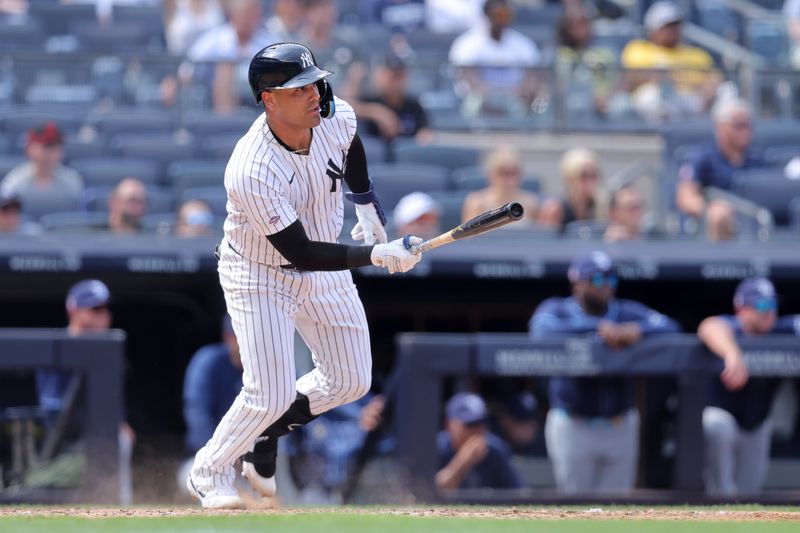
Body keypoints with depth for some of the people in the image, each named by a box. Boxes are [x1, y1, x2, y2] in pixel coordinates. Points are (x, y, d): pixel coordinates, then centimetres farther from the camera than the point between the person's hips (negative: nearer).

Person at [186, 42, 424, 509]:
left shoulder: (337, 117, -18)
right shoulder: (252, 173, -36)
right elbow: (301, 252, -31)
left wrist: (368, 209, 18)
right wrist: (376, 255, -36)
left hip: (325, 270, 6)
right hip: (261, 276, -6)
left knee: (351, 382, 10)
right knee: (271, 396, -11)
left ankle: (262, 434, 32)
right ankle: (209, 471, 16)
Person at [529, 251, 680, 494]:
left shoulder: (628, 312, 8)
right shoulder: (556, 310, 1)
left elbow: (669, 327, -4)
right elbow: (543, 330, -22)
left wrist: (636, 330, -25)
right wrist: (598, 327, -29)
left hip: (621, 427, 3)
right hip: (572, 426, -3)